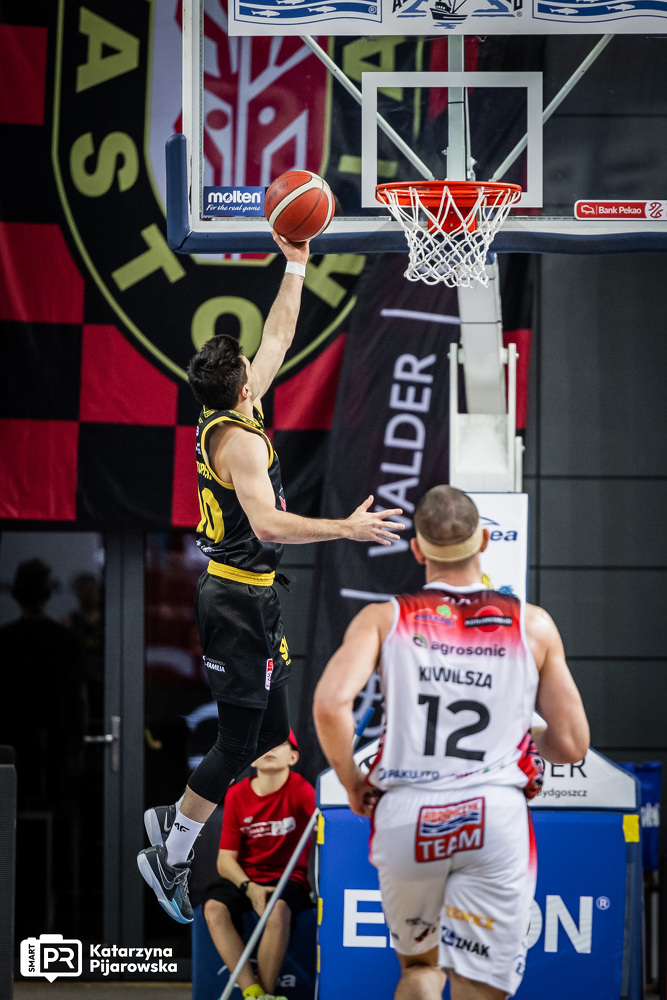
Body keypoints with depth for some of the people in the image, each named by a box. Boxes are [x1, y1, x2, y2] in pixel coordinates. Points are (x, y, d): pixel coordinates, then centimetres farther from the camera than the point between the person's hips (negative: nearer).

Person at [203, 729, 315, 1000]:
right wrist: (249, 887, -18)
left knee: (278, 910, -36)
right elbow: (225, 859, 2)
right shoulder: (237, 795, 4)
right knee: (214, 907, -27)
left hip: (289, 879, -3)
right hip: (245, 880, 3)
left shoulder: (300, 790, -5)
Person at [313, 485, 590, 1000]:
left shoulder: (384, 619, 5)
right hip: (496, 818, -1)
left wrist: (352, 783, 4)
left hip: (404, 817, 1)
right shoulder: (533, 625, 6)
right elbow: (571, 745, 8)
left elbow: (330, 704, -12)